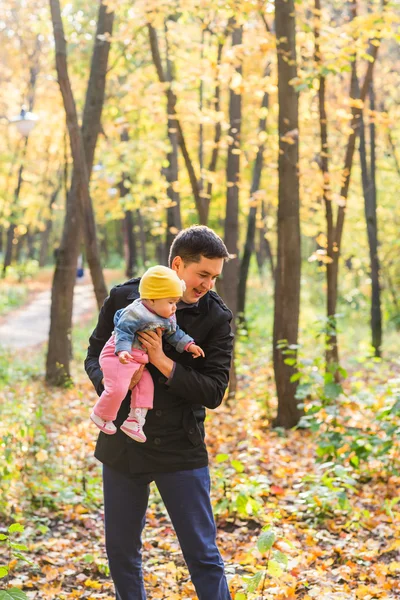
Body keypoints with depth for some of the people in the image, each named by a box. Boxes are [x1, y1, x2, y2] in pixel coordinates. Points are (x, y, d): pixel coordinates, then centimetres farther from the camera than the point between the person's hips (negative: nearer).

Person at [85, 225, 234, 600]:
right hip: (122, 445, 2)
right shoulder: (123, 298, -2)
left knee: (203, 555, -1)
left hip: (181, 449, -2)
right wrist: (109, 380, -17)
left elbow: (214, 391, -10)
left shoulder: (215, 318, -6)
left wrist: (163, 363, -23)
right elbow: (94, 356, 5)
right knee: (121, 553, 14)